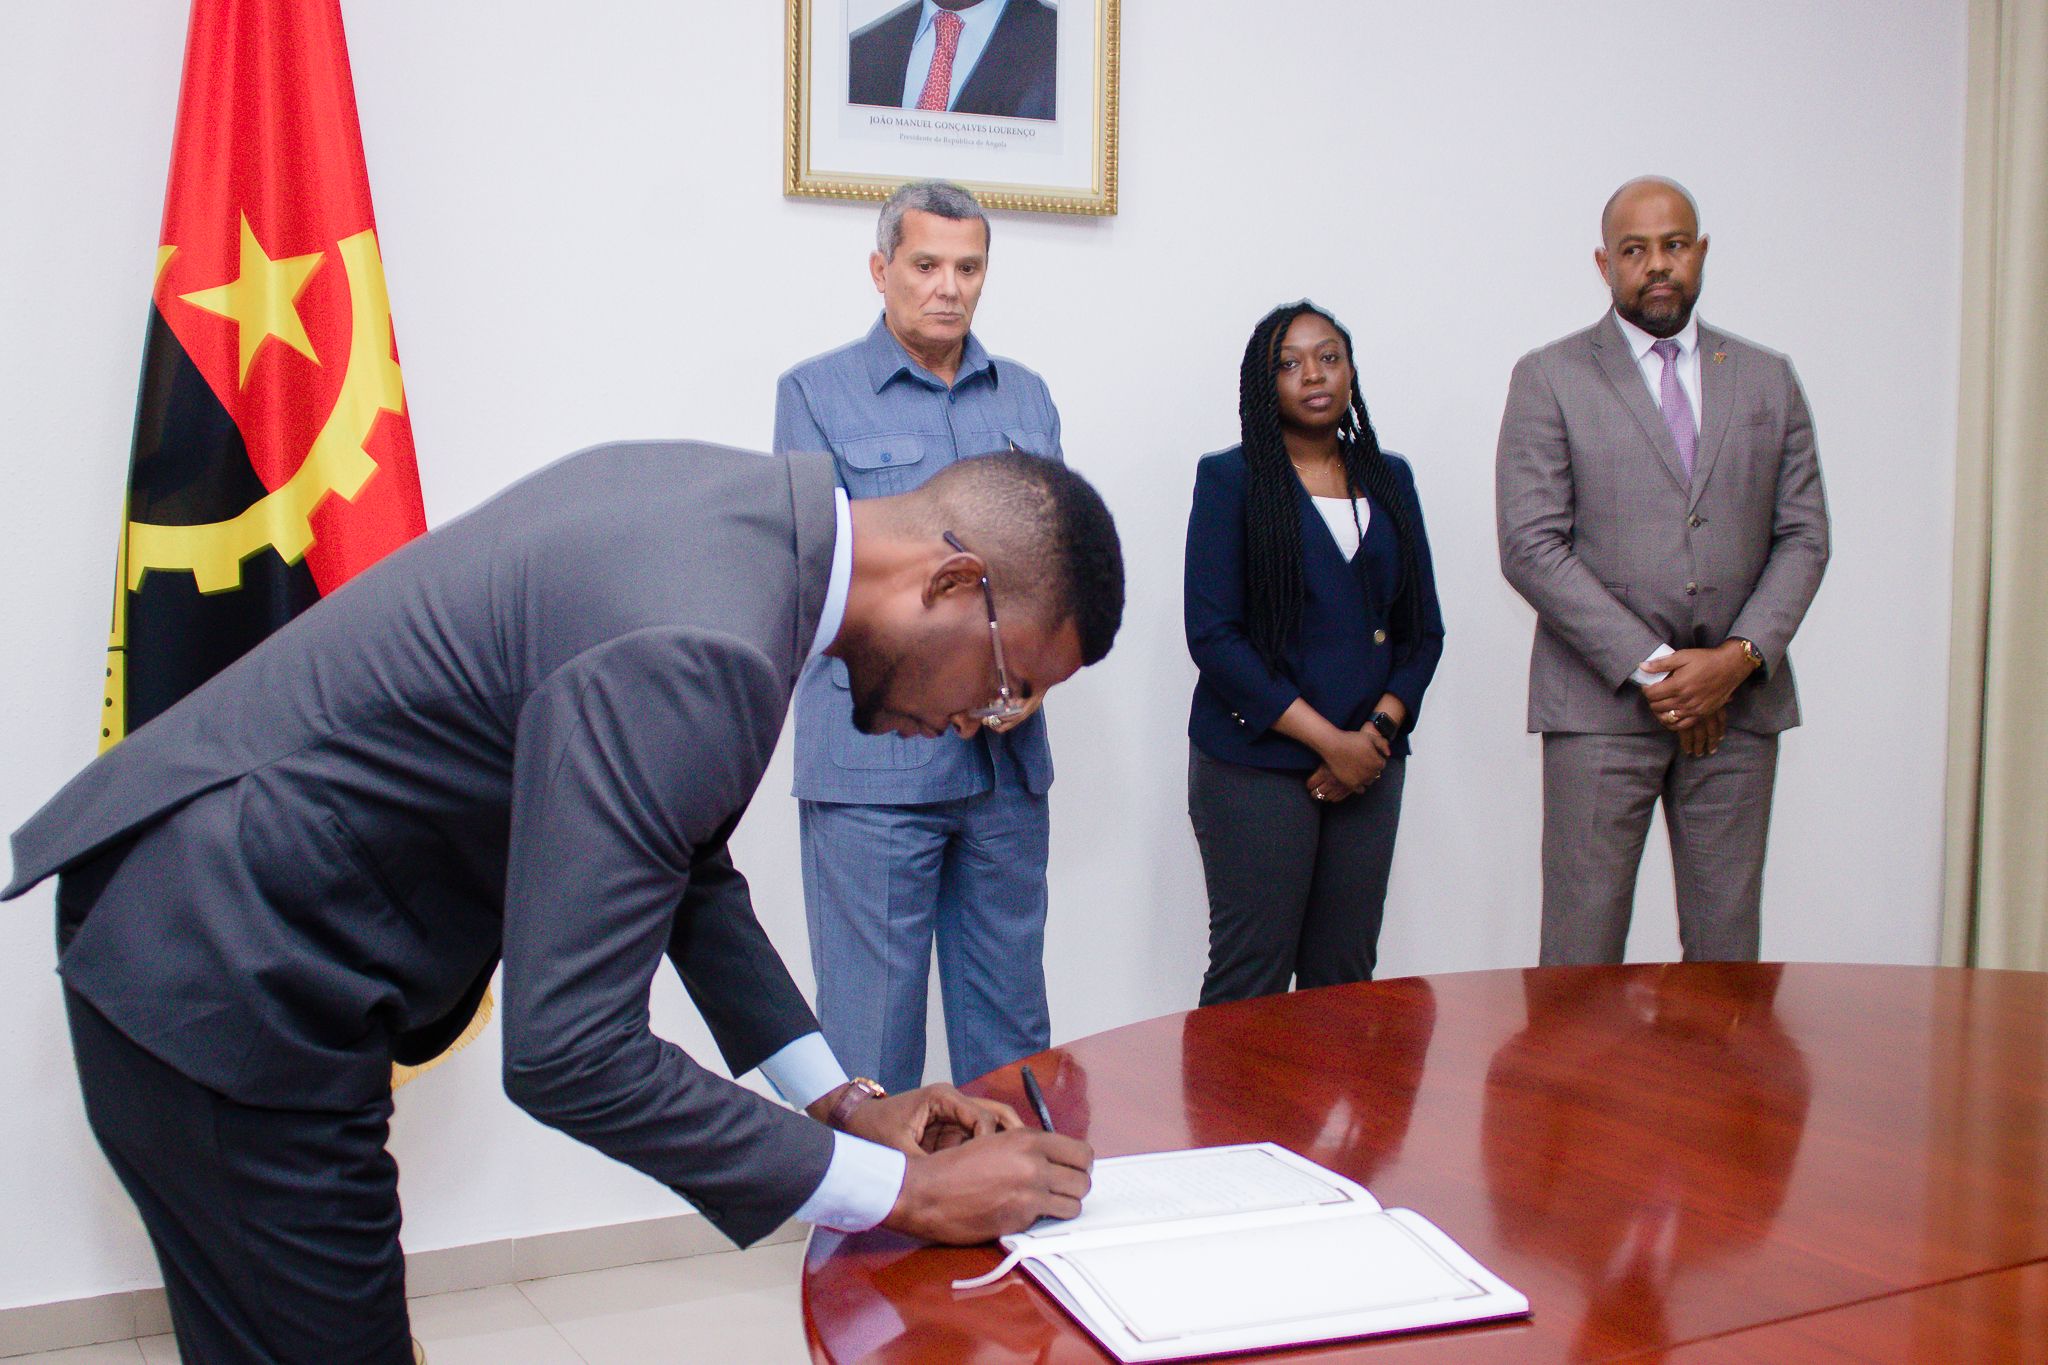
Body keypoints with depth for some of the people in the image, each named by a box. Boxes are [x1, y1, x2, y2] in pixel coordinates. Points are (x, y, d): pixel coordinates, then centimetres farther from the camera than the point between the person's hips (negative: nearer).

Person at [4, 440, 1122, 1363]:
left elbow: (682, 859, 11)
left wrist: (840, 1101, 7)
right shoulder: (693, 654, -30)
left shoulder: (744, 506, 0)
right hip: (227, 981, -10)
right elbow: (566, 1055, -29)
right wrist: (904, 1193, -21)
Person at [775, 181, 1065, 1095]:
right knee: (872, 1017, -1)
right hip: (873, 758, -4)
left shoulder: (1026, 398, 14)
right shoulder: (817, 394, 1)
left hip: (1009, 752, 4)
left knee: (1011, 1016, 12)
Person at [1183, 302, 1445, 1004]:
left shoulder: (1389, 478, 14)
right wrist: (1328, 740, -11)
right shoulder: (1231, 478, 0)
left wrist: (1378, 731, -4)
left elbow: (1423, 629, 14)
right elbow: (1213, 635, -8)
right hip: (1257, 762, -4)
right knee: (1250, 982, -6)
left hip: (1370, 765, 4)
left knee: (1344, 982, 5)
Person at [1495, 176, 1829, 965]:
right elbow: (1531, 548, -6)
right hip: (1601, 702, -3)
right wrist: (1648, 667, -11)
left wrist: (1742, 656, -7)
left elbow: (1803, 536, 10)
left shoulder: (1768, 380, 13)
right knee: (1582, 949, -2)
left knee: (1728, 949, 7)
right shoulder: (1549, 379, 2)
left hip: (1740, 701, 3)